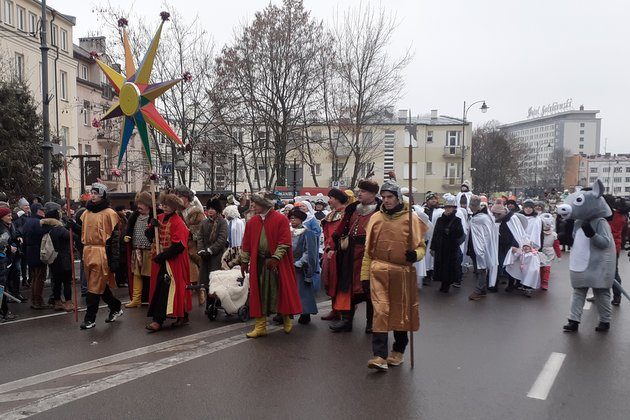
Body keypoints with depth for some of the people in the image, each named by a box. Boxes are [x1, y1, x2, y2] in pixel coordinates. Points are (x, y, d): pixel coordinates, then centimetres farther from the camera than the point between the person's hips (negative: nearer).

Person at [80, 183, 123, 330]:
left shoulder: (109, 213, -8)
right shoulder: (86, 213, 13)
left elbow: (114, 237, -10)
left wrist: (114, 260, -13)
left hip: (102, 253, -7)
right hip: (88, 252, 7)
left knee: (95, 287, -3)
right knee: (99, 284, 15)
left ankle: (90, 318, 6)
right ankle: (116, 307, 32)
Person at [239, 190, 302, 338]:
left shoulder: (281, 219, -8)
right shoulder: (252, 222, 7)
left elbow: (284, 242, -13)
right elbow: (246, 244, 11)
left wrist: (275, 258, -19)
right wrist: (244, 261, 10)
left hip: (277, 263, -4)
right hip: (258, 263, 4)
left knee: (281, 291, 5)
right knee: (259, 295, 5)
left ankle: (286, 320, 28)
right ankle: (260, 327, 13)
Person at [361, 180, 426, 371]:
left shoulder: (411, 219, -2)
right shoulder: (375, 218, 5)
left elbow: (421, 246, 2)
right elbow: (368, 249, 9)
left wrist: (415, 254, -21)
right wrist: (365, 274, 7)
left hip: (403, 272, 0)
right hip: (379, 271, 1)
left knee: (402, 312, 12)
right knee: (380, 311, -9)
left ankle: (398, 350, 31)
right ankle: (380, 355, -7)